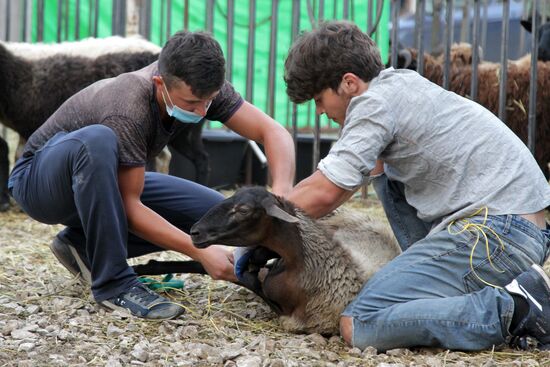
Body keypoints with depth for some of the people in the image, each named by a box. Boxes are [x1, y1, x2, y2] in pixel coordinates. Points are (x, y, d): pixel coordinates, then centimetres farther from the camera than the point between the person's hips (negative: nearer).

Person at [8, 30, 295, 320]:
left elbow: (273, 132, -19)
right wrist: (200, 252, -38)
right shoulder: (128, 113, -36)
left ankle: (84, 243, 1)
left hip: (105, 181, 7)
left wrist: (281, 196, -36)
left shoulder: (197, 86, -18)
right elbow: (130, 207, -33)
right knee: (97, 140, -41)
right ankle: (113, 282, -29)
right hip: (38, 180, -7)